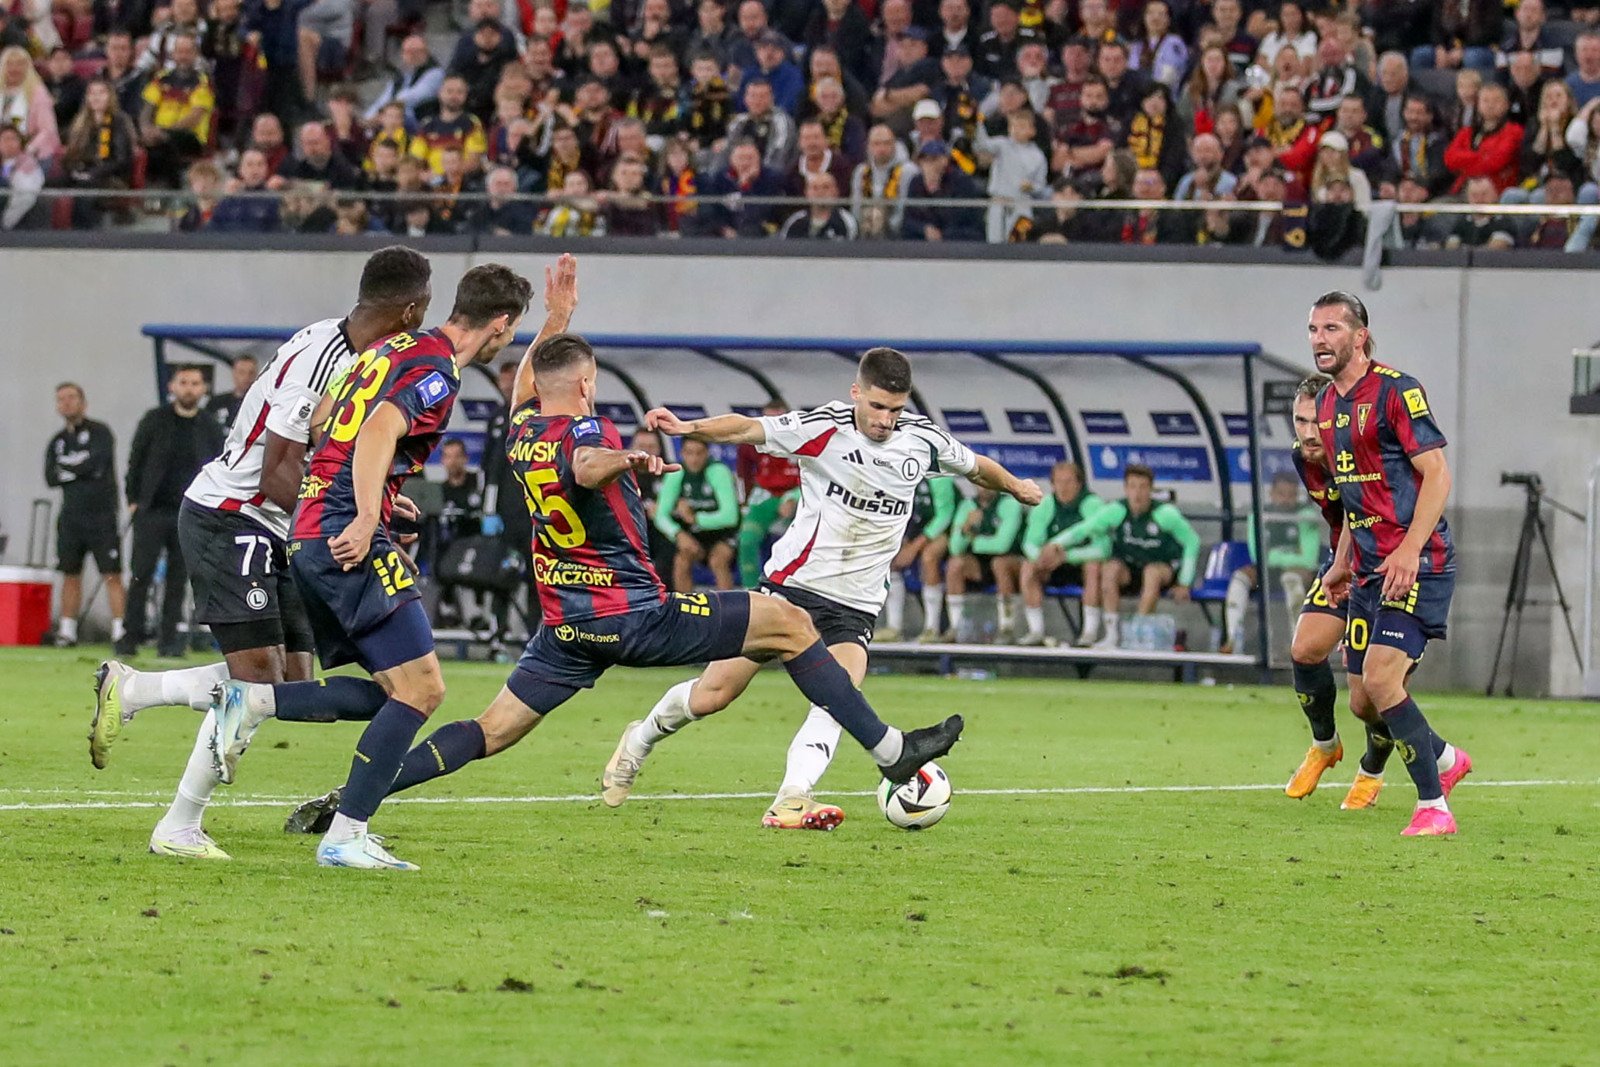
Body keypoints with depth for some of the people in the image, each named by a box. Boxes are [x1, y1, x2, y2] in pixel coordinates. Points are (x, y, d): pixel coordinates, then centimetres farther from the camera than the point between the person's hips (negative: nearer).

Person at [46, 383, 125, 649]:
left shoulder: (100, 432, 0)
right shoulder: (57, 442, 15)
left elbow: (97, 461, -17)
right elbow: (51, 478, 2)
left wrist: (66, 465, -4)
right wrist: (81, 468, -9)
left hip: (101, 517, -5)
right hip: (71, 516, 5)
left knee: (112, 574, -9)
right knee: (71, 574, 6)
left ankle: (120, 631, -13)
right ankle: (67, 631, 10)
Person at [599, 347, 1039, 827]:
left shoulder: (923, 440, 1)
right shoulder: (825, 428, -13)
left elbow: (976, 466, 22)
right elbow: (750, 429, -25)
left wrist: (1016, 487, 39)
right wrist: (690, 428, -42)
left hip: (856, 604, 3)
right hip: (793, 584, -3)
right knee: (712, 695, -2)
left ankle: (790, 803, -33)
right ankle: (640, 740, 25)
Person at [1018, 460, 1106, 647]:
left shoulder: (1092, 505, -15)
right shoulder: (1045, 505, -2)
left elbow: (1102, 548, -25)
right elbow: (1030, 543, -4)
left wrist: (1065, 556, -35)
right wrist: (1040, 555, -29)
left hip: (1084, 562, -4)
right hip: (1057, 572, 4)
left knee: (1093, 567, -36)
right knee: (1028, 566, -21)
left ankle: (1090, 632, -32)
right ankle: (1036, 632, -19)